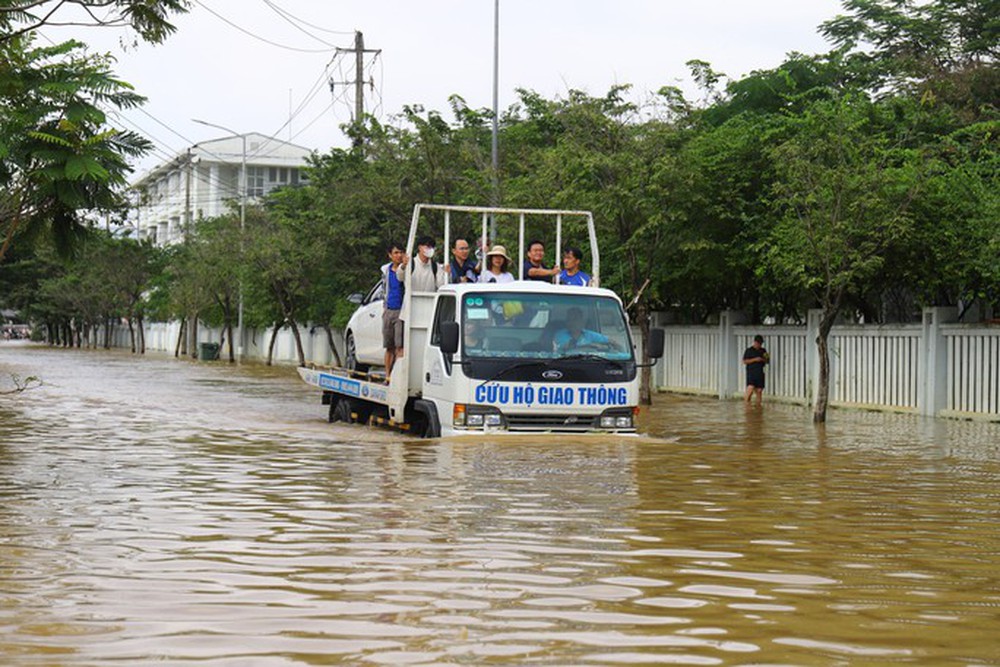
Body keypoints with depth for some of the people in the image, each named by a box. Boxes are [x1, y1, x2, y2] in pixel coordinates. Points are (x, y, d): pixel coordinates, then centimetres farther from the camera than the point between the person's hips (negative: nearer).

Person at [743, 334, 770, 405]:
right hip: (751, 373, -4)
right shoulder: (749, 350, 2)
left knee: (759, 391, 1)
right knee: (751, 388, -18)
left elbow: (768, 361, 18)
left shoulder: (763, 351, 15)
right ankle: (747, 403, -5)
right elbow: (745, 361, -4)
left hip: (760, 374, 4)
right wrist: (755, 359, -15)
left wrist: (764, 360, -5)